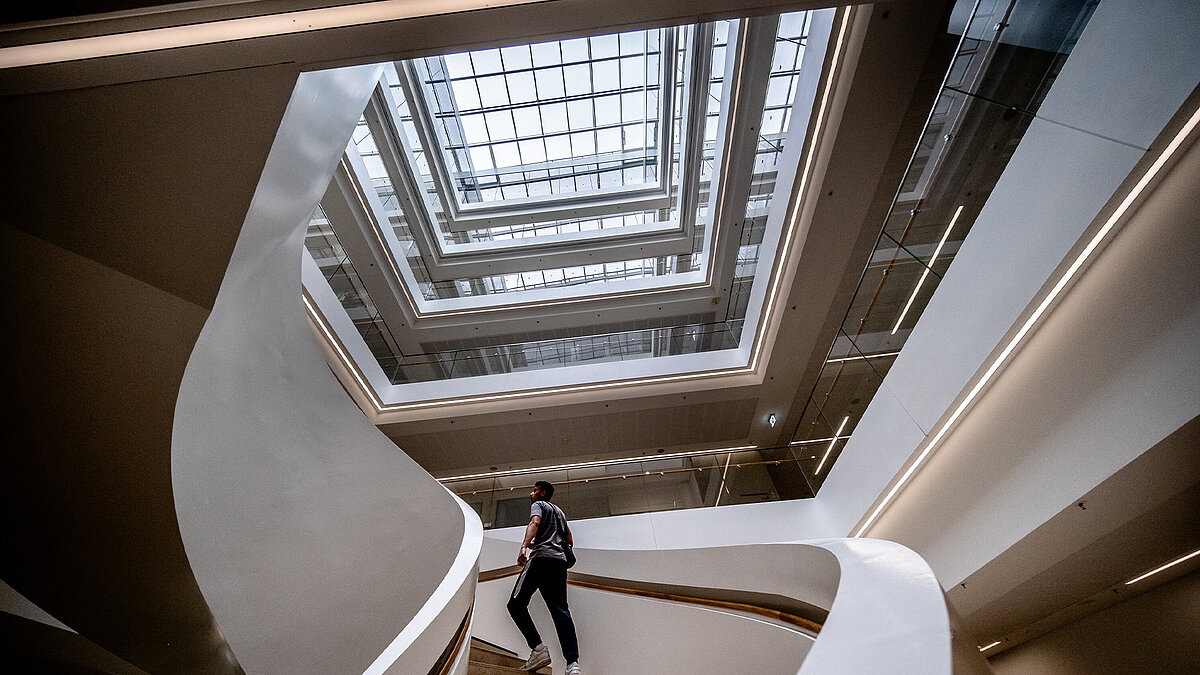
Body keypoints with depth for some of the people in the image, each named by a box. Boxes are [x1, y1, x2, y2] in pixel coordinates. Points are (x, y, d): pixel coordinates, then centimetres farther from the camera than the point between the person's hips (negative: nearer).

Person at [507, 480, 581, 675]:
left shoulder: (539, 504, 9)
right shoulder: (559, 511, 31)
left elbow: (534, 523, -14)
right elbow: (569, 541, 31)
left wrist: (524, 547, -29)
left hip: (541, 558, -7)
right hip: (560, 561, 7)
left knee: (516, 604, -1)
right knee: (560, 610, 0)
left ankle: (538, 648, -13)